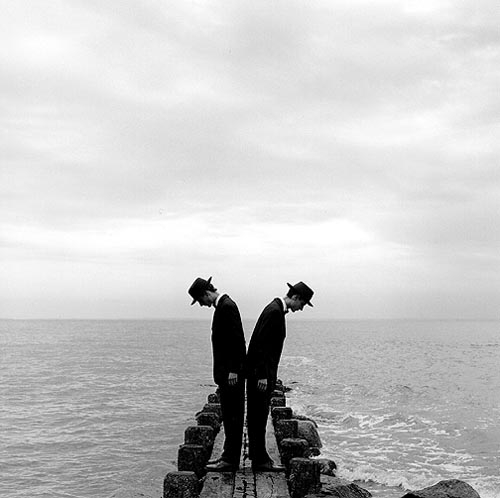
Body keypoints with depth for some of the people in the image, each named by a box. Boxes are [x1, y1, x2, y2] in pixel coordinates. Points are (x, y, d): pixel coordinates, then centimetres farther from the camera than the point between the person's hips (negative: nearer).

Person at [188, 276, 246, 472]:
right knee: (230, 416, 13)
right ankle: (229, 456, 20)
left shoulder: (227, 306, -15)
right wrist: (229, 370, 19)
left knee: (233, 416, -5)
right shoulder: (223, 305, 15)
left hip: (231, 373, -10)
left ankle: (230, 460, -1)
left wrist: (233, 370, -21)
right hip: (226, 371, 10)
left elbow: (238, 340, -21)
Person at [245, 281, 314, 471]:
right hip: (261, 372, -10)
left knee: (256, 414, 17)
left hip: (262, 371, 10)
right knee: (259, 415, -5)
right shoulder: (274, 312, -18)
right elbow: (261, 344, -23)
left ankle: (256, 452, 27)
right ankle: (260, 460, -1)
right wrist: (263, 376, -24)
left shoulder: (277, 309, 13)